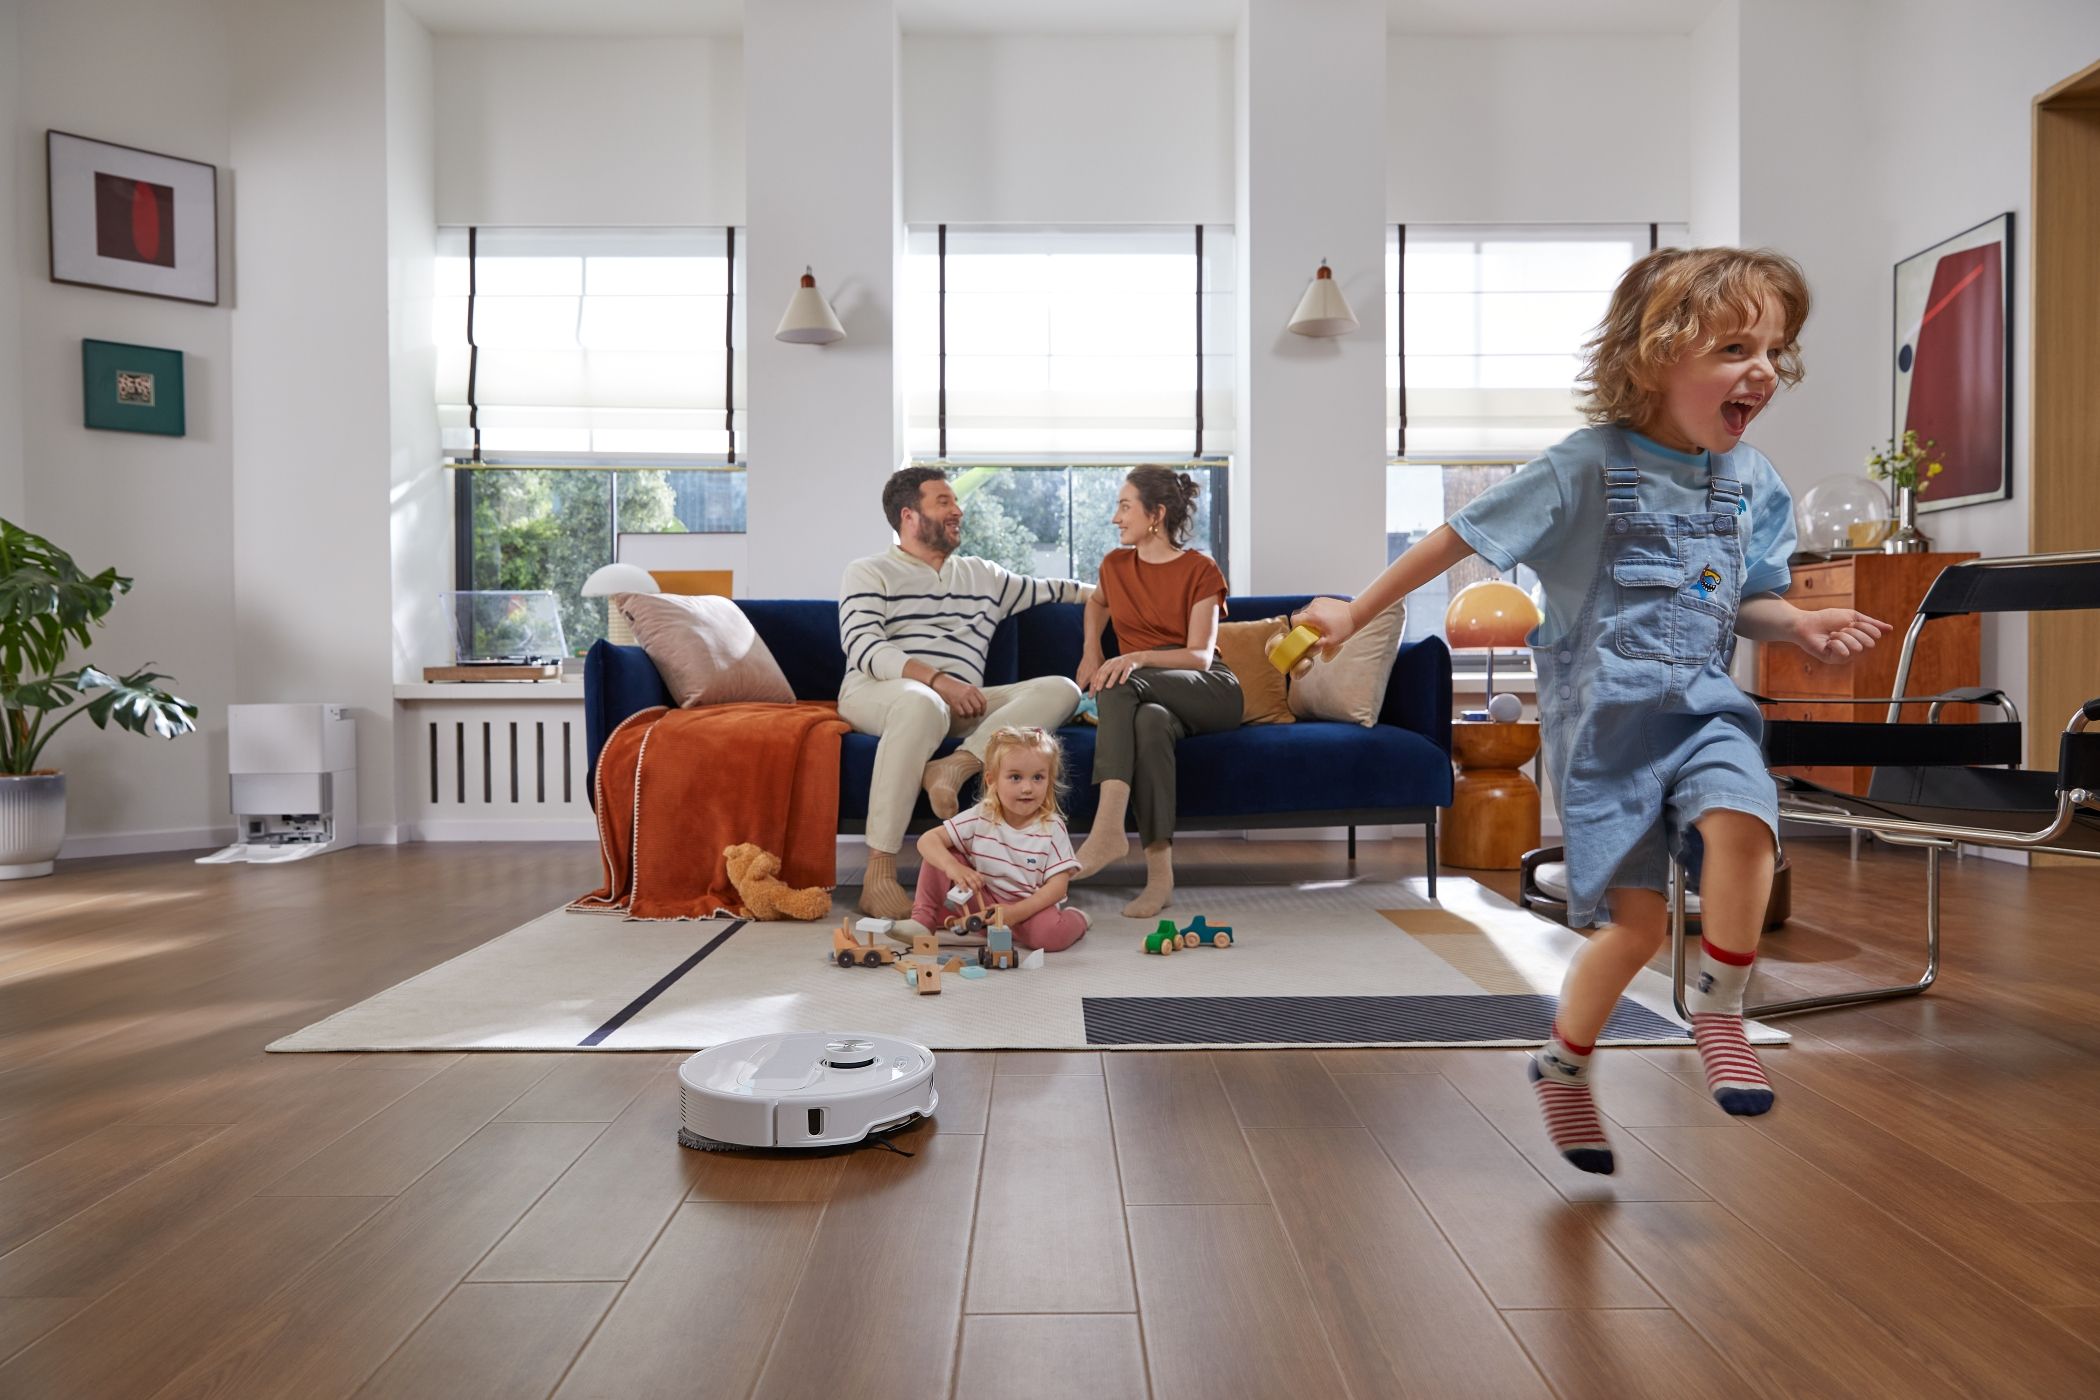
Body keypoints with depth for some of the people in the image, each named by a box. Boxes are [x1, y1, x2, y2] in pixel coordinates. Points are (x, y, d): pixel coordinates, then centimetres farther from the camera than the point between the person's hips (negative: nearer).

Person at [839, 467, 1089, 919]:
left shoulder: (982, 575, 27)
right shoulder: (869, 573, 10)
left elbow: (1048, 590, 39)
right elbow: (861, 647, -6)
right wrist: (936, 679, -20)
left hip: (961, 704, 5)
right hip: (879, 691, -5)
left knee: (1061, 690, -14)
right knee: (923, 704, -42)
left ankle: (957, 766, -36)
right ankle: (878, 876, -42)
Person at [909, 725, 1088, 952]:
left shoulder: (1052, 828, -14)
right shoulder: (980, 817, -9)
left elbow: (1058, 885, -17)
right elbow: (927, 839, -14)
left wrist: (1016, 912, -30)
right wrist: (952, 866, -35)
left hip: (1032, 907, -2)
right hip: (981, 902, 2)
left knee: (1051, 932, -36)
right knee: (940, 852, -13)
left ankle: (1076, 920, 0)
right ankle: (924, 918, -5)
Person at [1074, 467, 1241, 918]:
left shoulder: (1200, 571, 0)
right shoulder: (1115, 565, 14)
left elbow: (1200, 656, -11)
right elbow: (1097, 602, 39)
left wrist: (1138, 657, -28)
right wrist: (1090, 651, 21)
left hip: (1206, 692, -3)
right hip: (1147, 695, 3)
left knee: (1120, 686, -35)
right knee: (1150, 721, -38)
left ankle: (1108, 828, -48)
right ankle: (1160, 872, -44)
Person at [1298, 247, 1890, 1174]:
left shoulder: (1752, 479, 6)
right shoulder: (1589, 466, -11)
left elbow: (1746, 605, 17)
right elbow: (1463, 536, -7)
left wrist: (1801, 625, -5)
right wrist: (1356, 613, -6)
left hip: (1701, 703, 5)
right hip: (1604, 713, -4)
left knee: (1742, 818, -27)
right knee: (1638, 921, -4)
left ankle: (1717, 1009, -3)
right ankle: (1563, 1064, 23)